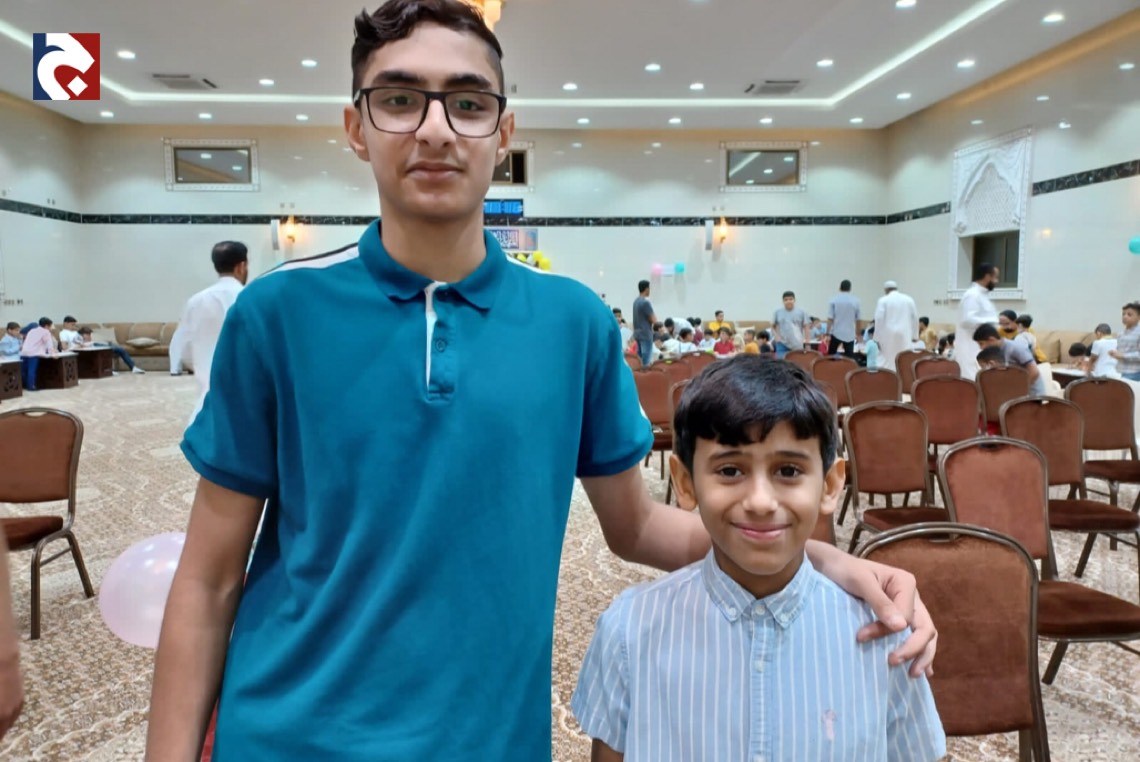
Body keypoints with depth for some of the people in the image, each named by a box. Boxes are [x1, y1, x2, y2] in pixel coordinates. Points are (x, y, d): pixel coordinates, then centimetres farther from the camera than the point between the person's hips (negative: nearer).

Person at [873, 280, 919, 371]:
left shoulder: (883, 300, -2)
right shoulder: (909, 299, 9)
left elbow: (879, 319, -8)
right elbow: (915, 318, 9)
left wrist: (877, 338, -5)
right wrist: (915, 336, 15)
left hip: (888, 335, -3)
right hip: (905, 335, 3)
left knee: (885, 364, 1)